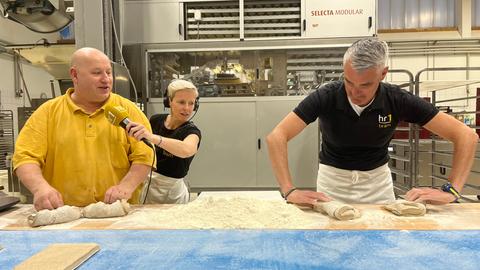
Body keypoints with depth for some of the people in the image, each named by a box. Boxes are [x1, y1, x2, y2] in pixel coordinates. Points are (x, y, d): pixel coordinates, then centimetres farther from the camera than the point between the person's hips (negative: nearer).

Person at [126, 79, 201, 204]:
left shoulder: (192, 131, -19)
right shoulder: (156, 120, -5)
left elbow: (187, 150, -44)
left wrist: (152, 137, -54)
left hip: (171, 190, -4)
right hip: (146, 185, 4)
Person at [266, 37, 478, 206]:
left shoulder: (398, 100, -20)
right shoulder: (325, 97, -25)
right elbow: (276, 137, -31)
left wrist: (451, 191, -28)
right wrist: (289, 191, -41)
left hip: (377, 179, 2)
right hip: (333, 178, -1)